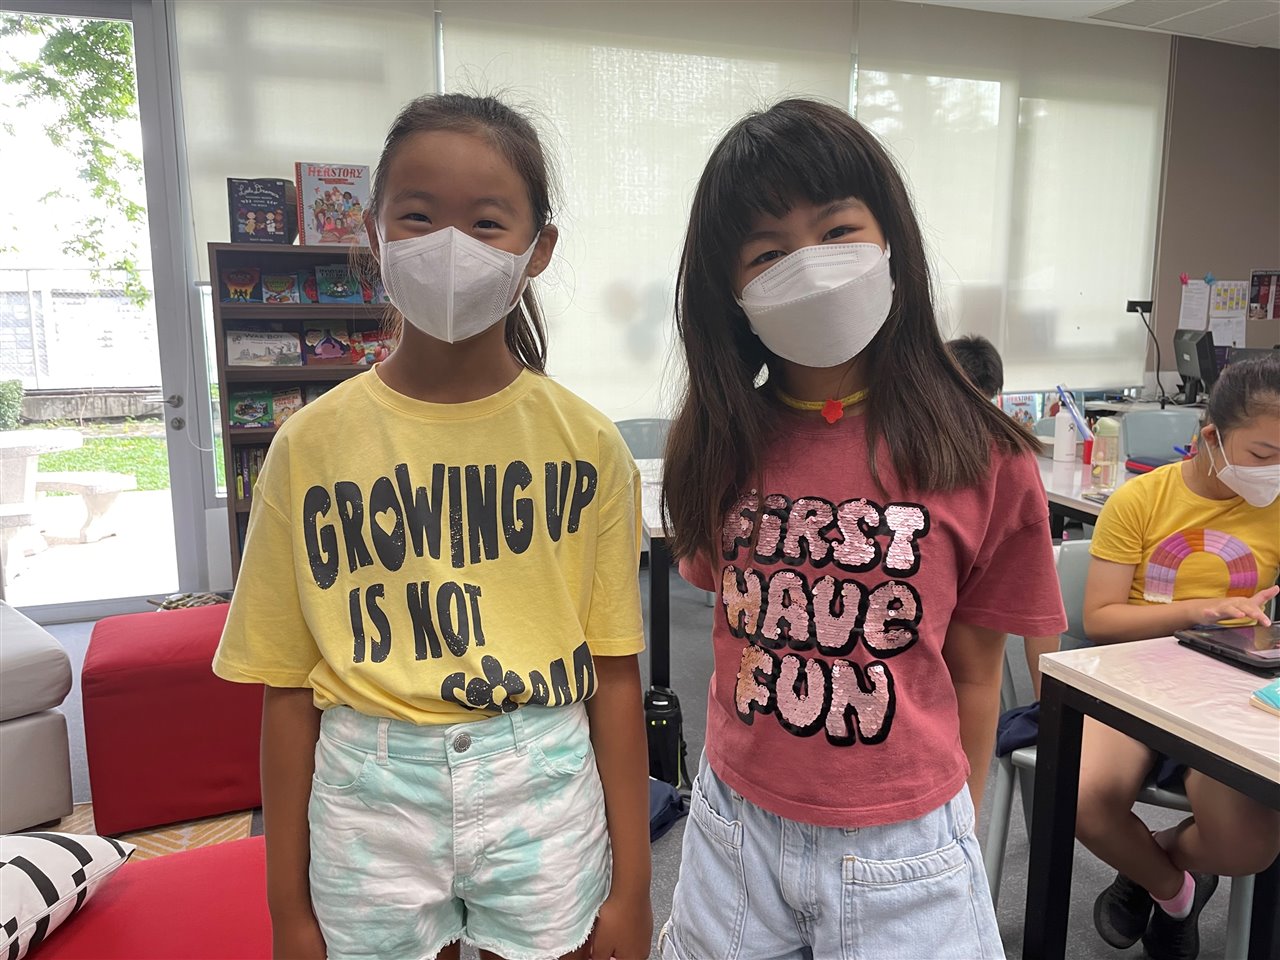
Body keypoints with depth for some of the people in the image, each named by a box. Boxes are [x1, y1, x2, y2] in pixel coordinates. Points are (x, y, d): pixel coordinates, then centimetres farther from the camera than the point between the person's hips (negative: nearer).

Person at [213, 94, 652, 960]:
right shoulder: (312, 444, -5)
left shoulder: (588, 445, -6)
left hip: (541, 790, 0)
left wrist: (632, 886, 1)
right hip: (371, 797, 1)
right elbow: (288, 689, 0)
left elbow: (614, 673, -3)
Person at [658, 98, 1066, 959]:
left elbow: (973, 669, -4)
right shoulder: (722, 446, -4)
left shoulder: (981, 458, -12)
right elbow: (735, 630, 6)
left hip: (902, 853, -2)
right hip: (736, 830, 3)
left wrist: (961, 823, 4)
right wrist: (736, 772, 5)